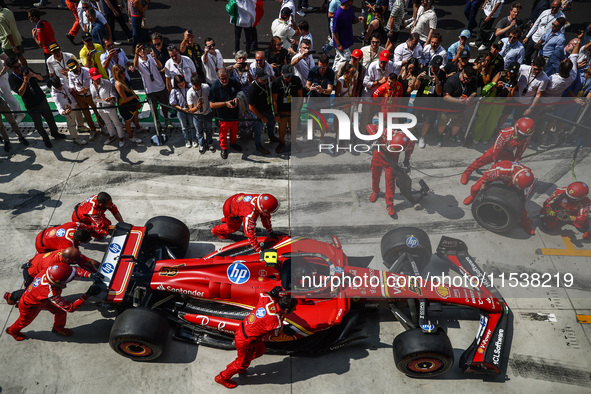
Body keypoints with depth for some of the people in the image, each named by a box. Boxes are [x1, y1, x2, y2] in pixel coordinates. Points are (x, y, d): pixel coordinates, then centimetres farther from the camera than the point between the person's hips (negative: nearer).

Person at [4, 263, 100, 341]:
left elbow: (73, 270, -19)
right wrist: (87, 295, -44)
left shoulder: (47, 272, -32)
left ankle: (58, 328, 40)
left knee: (61, 311, 10)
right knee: (25, 321, 26)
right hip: (29, 307, -6)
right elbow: (70, 308, -40)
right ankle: (12, 330, 60)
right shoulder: (52, 294, -48)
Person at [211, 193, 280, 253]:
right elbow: (250, 234, -38)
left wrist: (270, 232, 1)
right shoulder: (250, 215, -46)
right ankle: (216, 230, 38)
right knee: (235, 227, 15)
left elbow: (265, 216, -7)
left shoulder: (261, 200, -26)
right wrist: (259, 250, -32)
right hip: (229, 209, -6)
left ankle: (225, 219, 60)